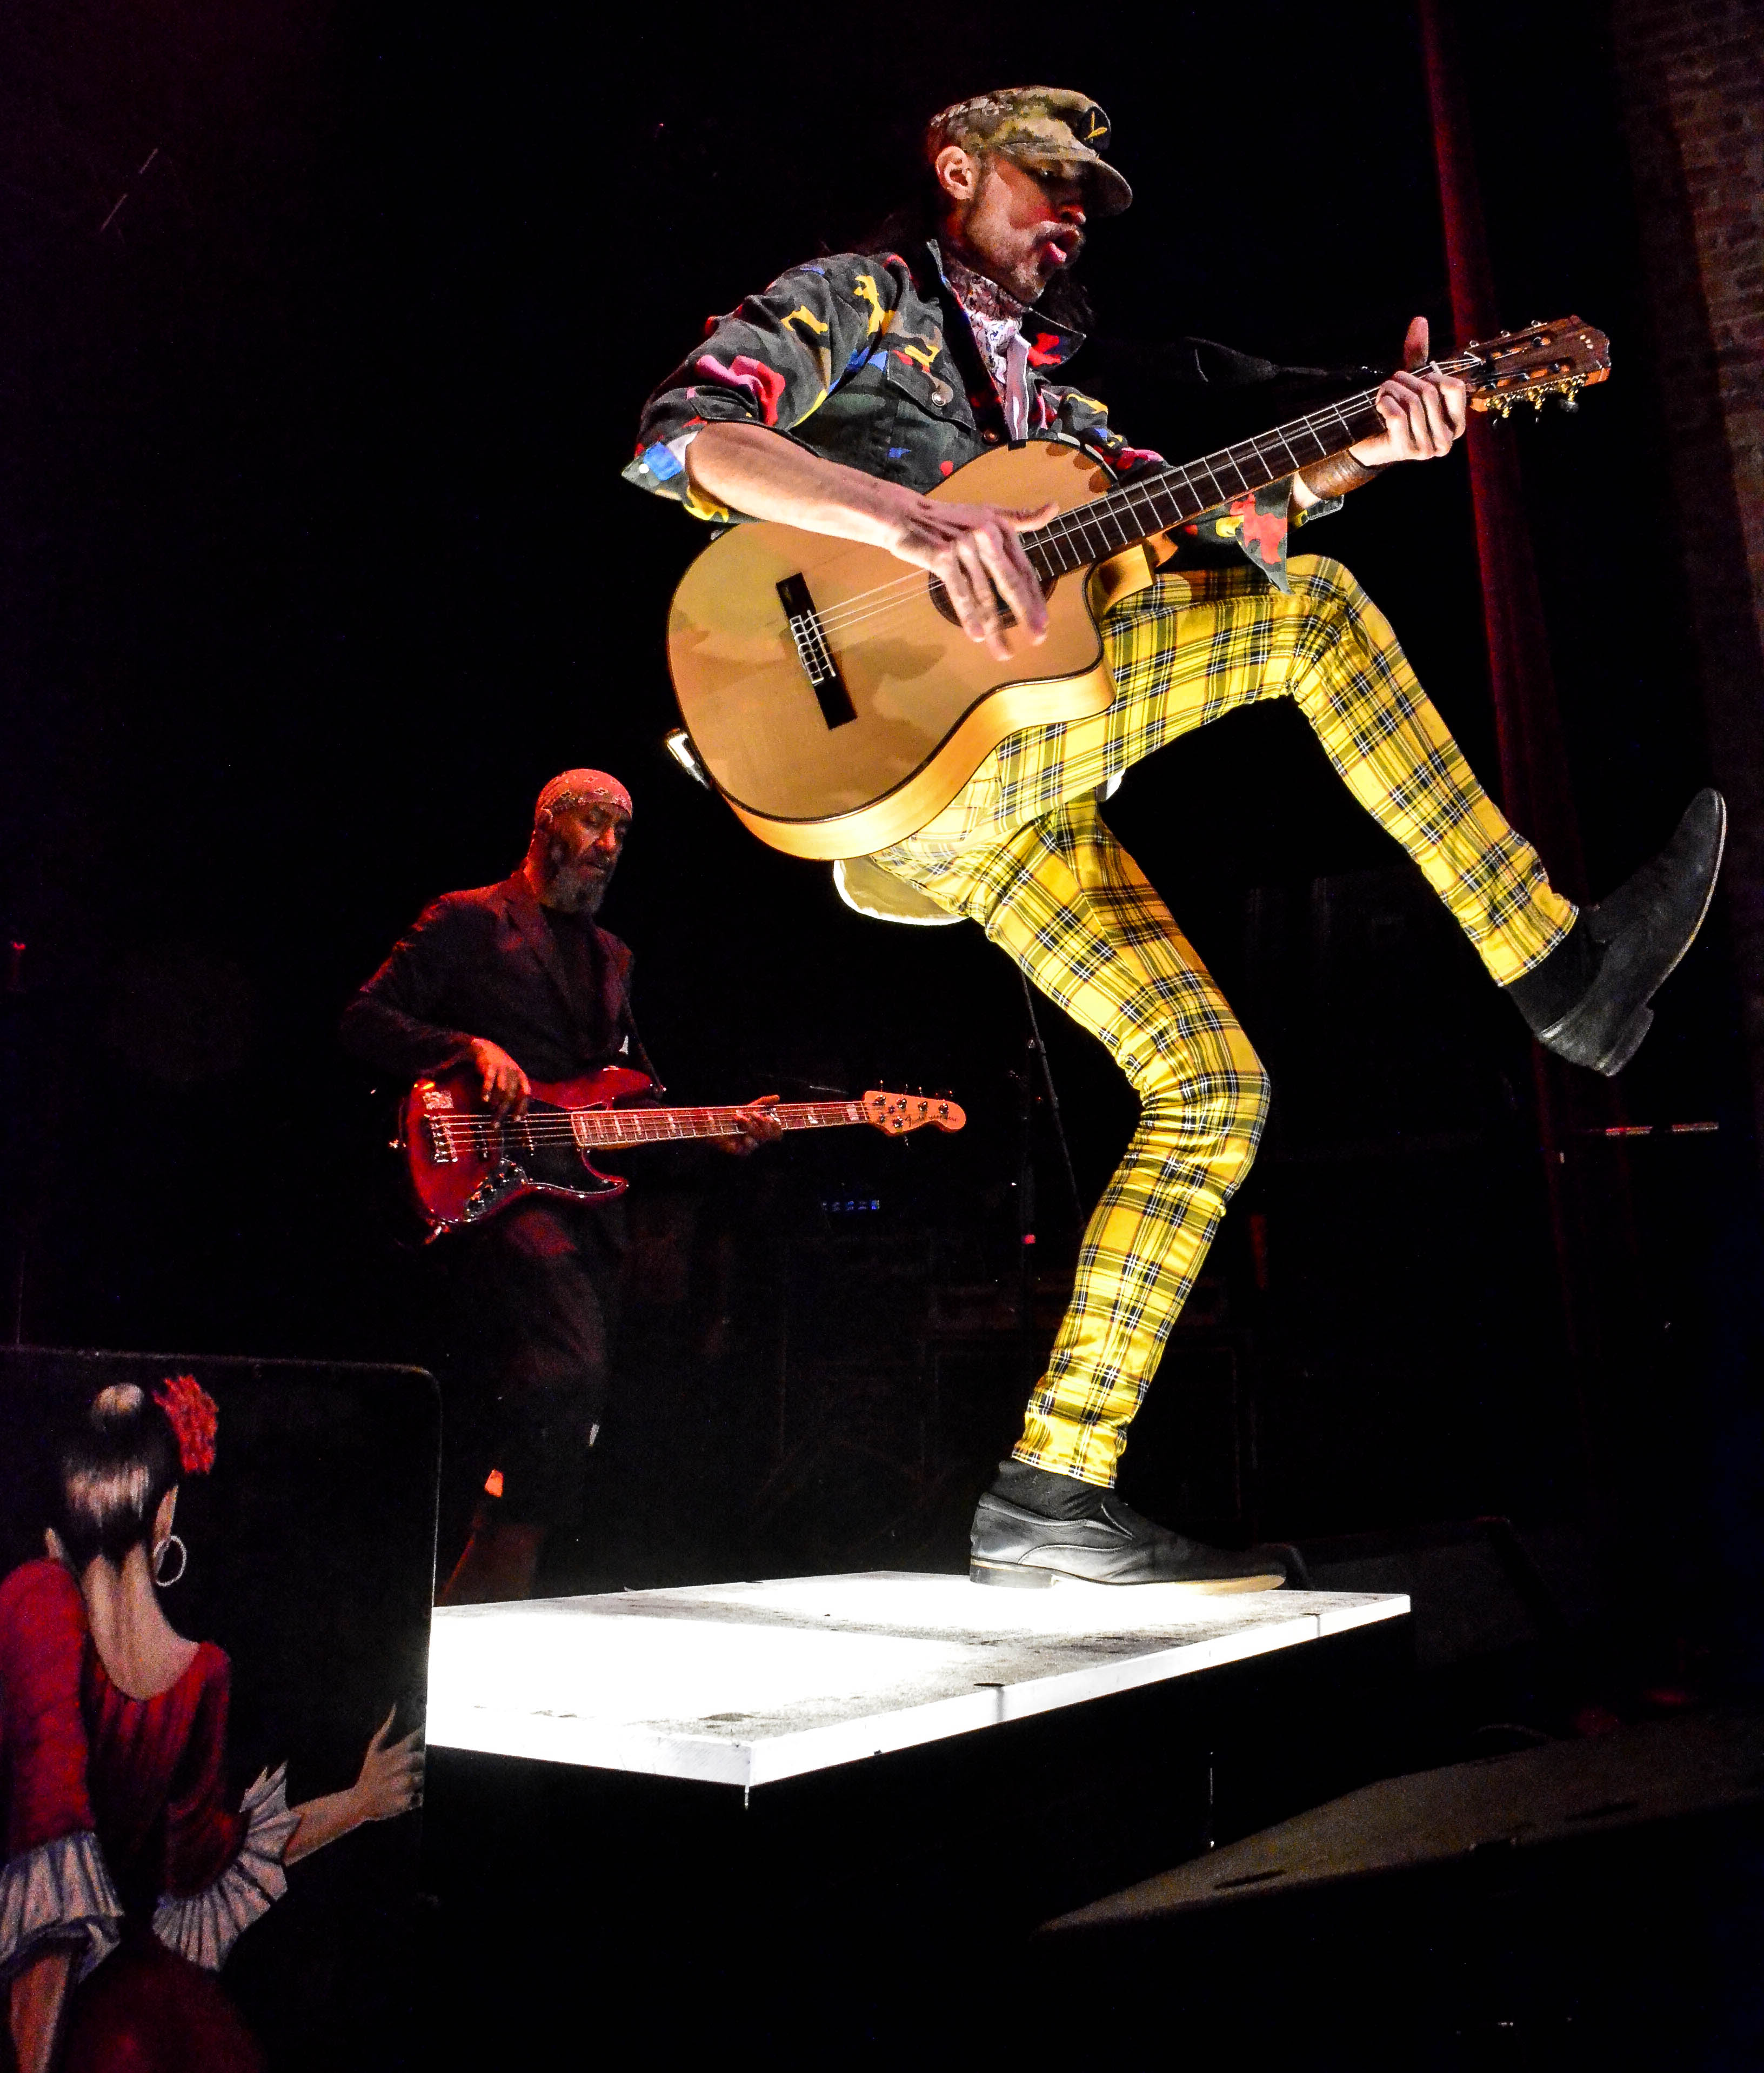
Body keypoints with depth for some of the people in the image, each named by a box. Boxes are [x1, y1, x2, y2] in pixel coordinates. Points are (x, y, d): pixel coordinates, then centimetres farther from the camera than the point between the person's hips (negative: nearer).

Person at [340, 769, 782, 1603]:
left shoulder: (611, 957, 23)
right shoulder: (470, 921, 3)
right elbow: (365, 1020, -3)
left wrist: (721, 1133, 8)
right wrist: (473, 1049, -17)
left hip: (587, 1200, 7)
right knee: (570, 1375, -26)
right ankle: (497, 1582, -14)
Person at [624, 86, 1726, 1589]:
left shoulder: (1049, 403, 32)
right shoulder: (855, 303, 9)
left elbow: (1209, 520, 19)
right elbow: (677, 437, -10)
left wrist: (1357, 455, 1)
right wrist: (919, 520, -25)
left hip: (1009, 803, 8)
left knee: (1211, 1089, 2)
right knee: (1313, 613, -11)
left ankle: (1051, 1494, 2)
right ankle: (1562, 972, -6)